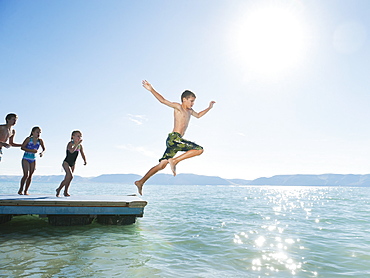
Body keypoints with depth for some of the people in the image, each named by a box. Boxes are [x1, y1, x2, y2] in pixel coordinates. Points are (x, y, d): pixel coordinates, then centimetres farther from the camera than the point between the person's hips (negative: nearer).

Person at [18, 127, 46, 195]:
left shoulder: (40, 141, -1)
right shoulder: (28, 139, -10)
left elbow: (44, 149, 9)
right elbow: (22, 147, -12)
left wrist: (42, 152, -13)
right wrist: (31, 150, -23)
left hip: (33, 159, 4)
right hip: (26, 159, -4)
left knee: (30, 176, 4)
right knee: (26, 174, -13)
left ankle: (26, 191, 13)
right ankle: (20, 190, 3)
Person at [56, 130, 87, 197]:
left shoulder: (80, 146, 3)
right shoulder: (70, 143, -15)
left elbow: (82, 154, 8)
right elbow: (72, 151, -35)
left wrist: (85, 161, -8)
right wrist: (77, 143, -35)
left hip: (72, 164, 7)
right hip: (66, 163, -7)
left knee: (67, 179, 12)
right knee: (70, 176, -21)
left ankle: (58, 190, 31)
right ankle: (65, 192, -6)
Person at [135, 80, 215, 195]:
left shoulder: (189, 111, 26)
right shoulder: (178, 107, 1)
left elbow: (198, 115, 47)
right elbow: (163, 100, -10)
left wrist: (209, 108, 46)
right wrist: (151, 89, -20)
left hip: (173, 141, 9)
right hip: (174, 138, -9)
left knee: (162, 165, 8)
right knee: (199, 149, -13)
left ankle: (141, 182, 11)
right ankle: (174, 161, -13)